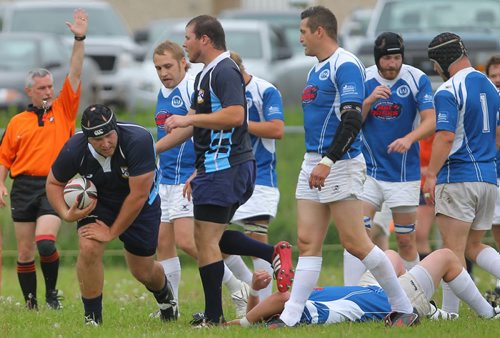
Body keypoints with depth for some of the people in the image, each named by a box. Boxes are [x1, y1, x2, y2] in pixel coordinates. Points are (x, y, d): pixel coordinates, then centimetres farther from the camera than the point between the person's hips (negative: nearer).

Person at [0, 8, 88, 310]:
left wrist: (79, 40, -6)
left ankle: (52, 292, 2)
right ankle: (31, 302, 12)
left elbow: (75, 74, 2)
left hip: (55, 187, -2)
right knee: (25, 252, 2)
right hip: (24, 187, 2)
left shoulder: (64, 110, 8)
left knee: (45, 242, -19)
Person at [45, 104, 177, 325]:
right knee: (88, 249, -25)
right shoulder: (74, 149, -27)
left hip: (141, 206, -1)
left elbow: (138, 195, -31)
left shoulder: (138, 140, -37)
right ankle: (92, 319, -9)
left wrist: (112, 232, -24)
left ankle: (164, 293, 48)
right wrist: (66, 214, -24)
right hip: (98, 202, 1)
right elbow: (54, 182, -5)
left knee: (143, 272, 9)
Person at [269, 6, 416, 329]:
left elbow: (353, 119, -22)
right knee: (307, 242, 3)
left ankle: (405, 308, 4)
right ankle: (290, 317, -1)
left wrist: (328, 161, -28)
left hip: (340, 164, -9)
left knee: (355, 242, -7)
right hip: (313, 163, 9)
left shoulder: (345, 65, -13)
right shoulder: (317, 69, 17)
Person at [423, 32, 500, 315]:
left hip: (458, 178, -8)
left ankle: (449, 312, -3)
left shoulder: (448, 92, -11)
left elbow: (445, 136, -19)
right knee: (474, 246, 16)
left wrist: (431, 175, -14)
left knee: (453, 249, -4)